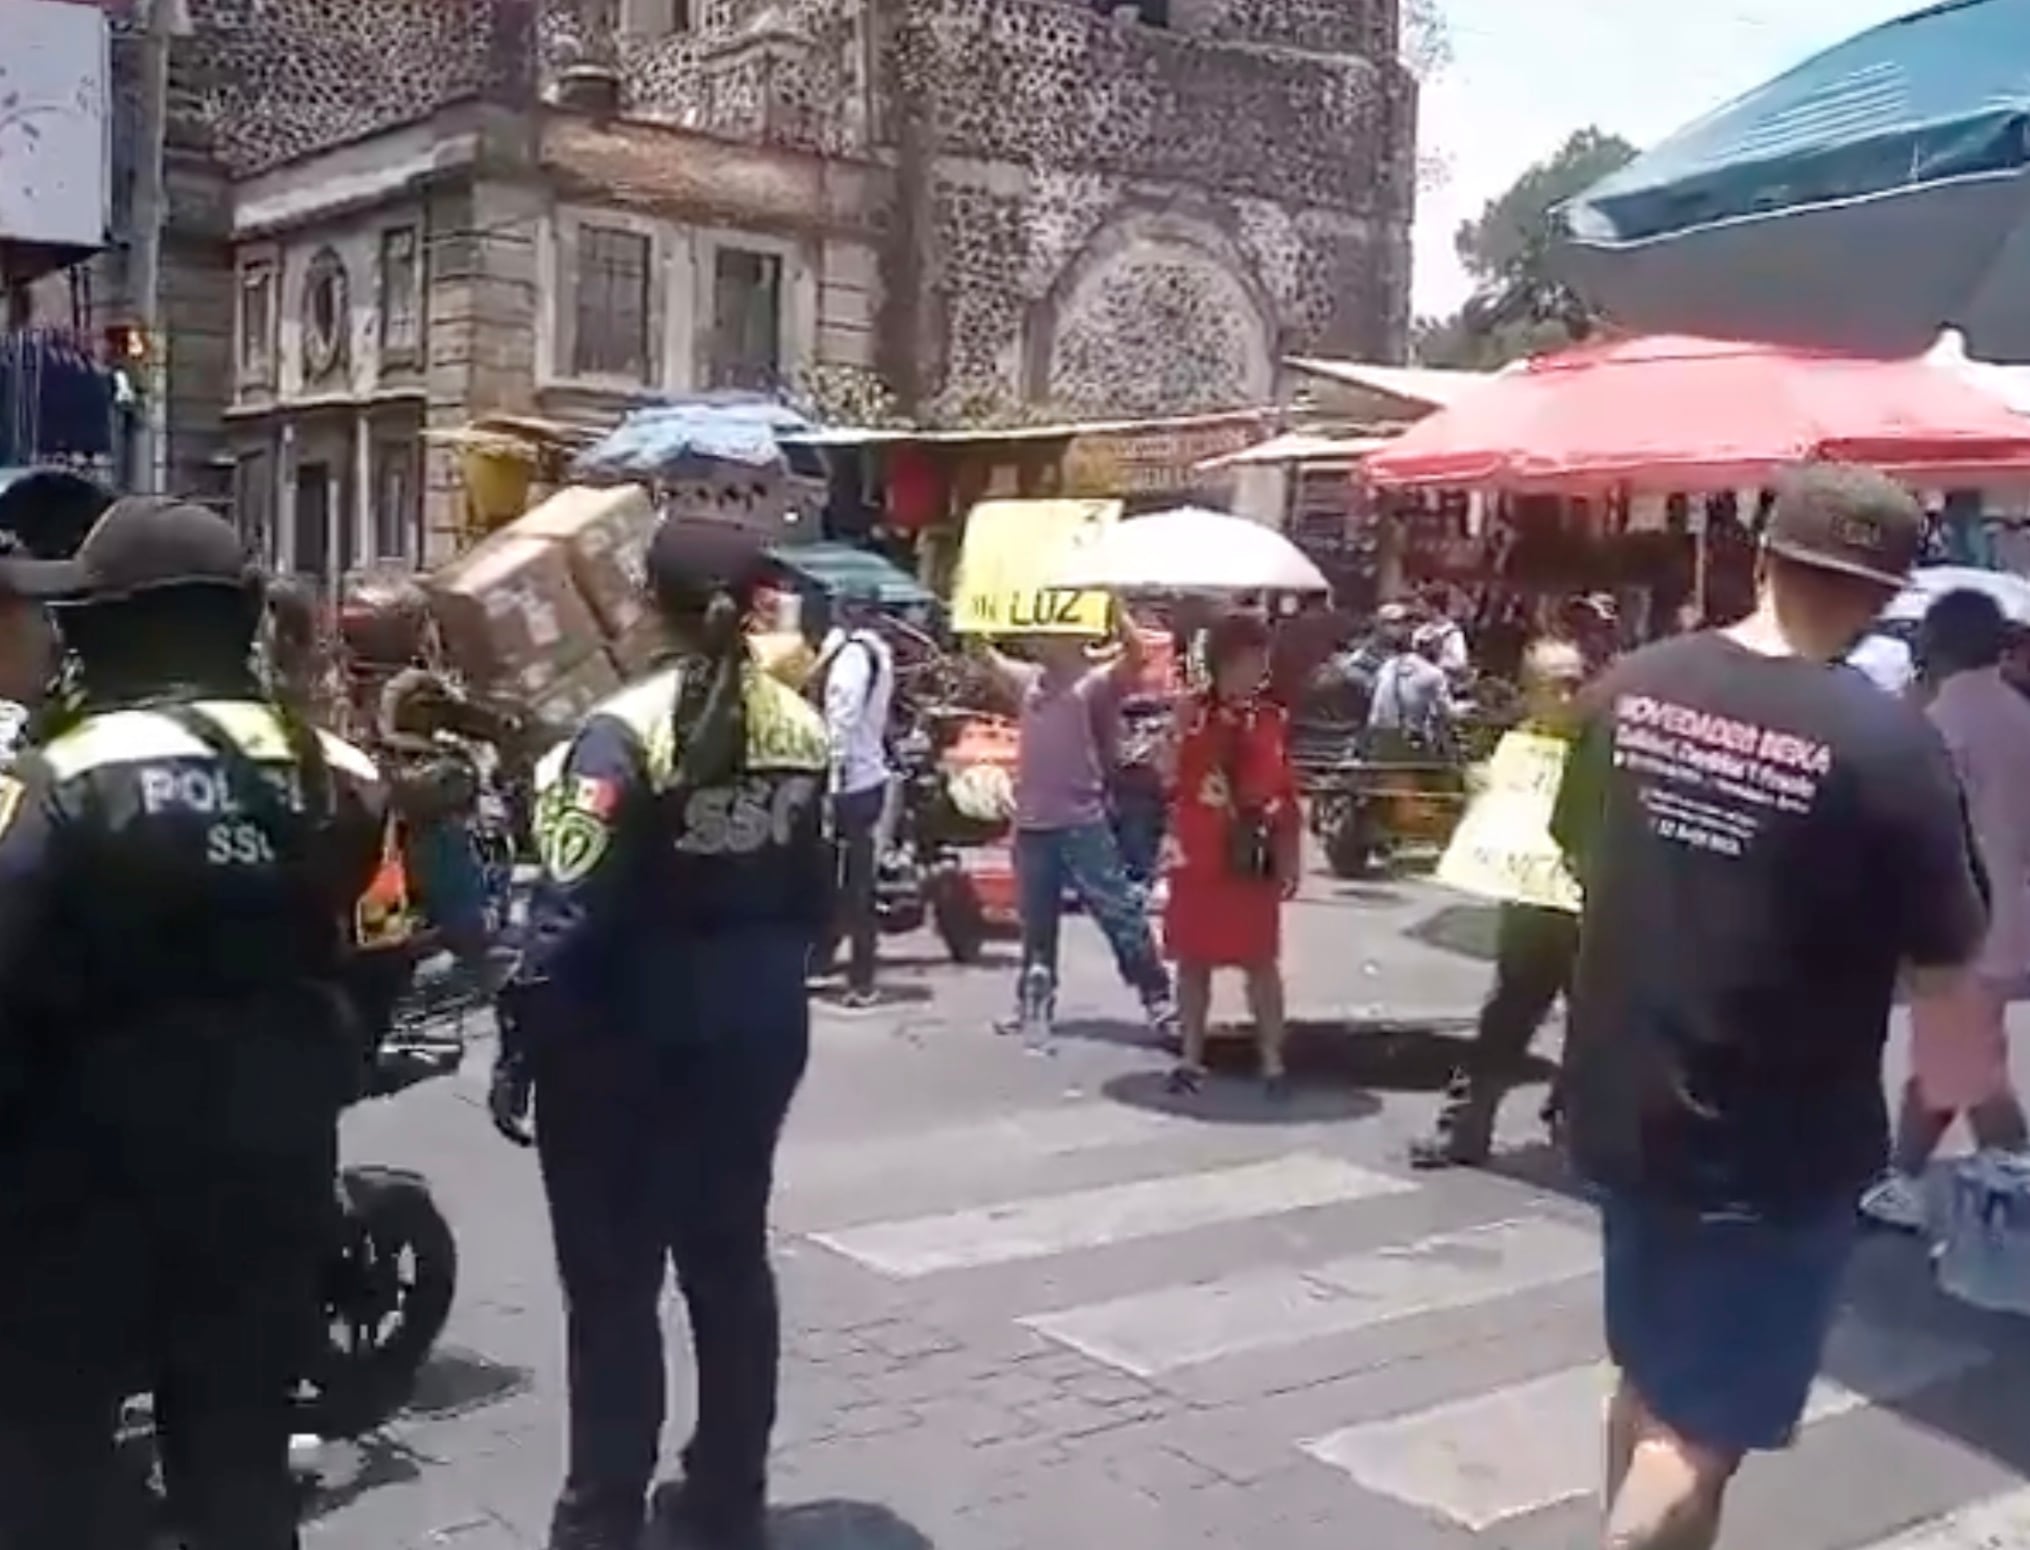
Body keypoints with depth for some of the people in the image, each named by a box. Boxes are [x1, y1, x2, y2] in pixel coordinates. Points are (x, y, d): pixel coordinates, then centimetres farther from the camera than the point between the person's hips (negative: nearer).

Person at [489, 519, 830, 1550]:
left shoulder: (629, 732, -16)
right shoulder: (801, 728, 1)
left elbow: (571, 912, -19)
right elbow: (816, 896, 8)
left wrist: (520, 1045, -12)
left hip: (628, 1038, -6)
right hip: (757, 1031, 6)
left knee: (613, 1280, 5)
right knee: (731, 1258, 15)